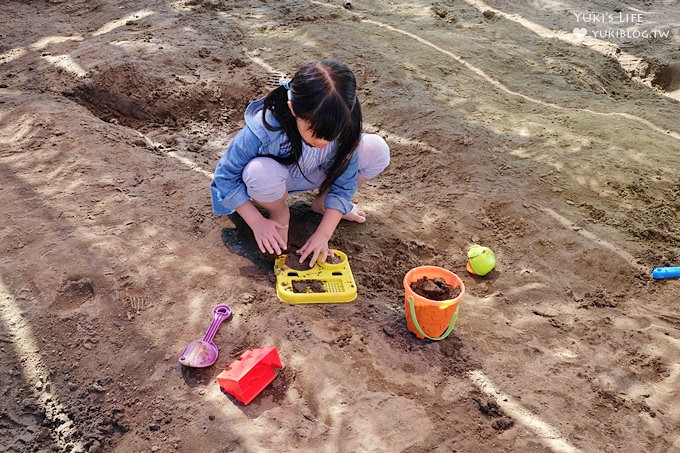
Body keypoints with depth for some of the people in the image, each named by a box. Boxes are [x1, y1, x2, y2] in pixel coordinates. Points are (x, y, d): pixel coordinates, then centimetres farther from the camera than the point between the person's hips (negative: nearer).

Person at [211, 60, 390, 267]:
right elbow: (226, 176, -23)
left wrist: (323, 234, -24)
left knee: (376, 150, -19)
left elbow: (344, 183, -16)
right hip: (274, 179, -2)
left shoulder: (342, 125, -28)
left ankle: (323, 202, 6)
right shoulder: (263, 130, -38)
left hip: (316, 174, 3)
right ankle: (279, 213, -3)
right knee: (261, 172, -41)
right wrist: (257, 222, -25)